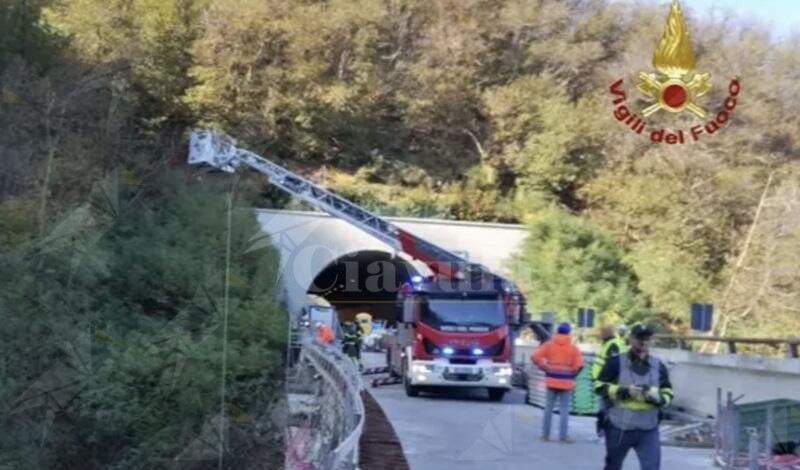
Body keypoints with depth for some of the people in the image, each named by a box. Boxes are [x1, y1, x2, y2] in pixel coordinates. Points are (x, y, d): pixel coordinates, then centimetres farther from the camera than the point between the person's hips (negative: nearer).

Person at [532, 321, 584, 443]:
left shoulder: (549, 344, 1)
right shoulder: (573, 348, -4)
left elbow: (535, 357, -6)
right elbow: (579, 365, -14)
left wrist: (544, 367, 4)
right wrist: (572, 374, 3)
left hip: (551, 380, 2)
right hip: (566, 381, -2)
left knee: (549, 407, 9)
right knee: (564, 409, 3)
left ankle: (545, 434, 10)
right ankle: (563, 435, 0)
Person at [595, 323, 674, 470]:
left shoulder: (658, 366, 5)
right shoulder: (616, 362, -6)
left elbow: (668, 394, 11)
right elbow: (600, 387, -7)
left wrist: (658, 398, -12)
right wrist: (624, 391, -20)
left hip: (648, 430, 2)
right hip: (619, 427, -2)